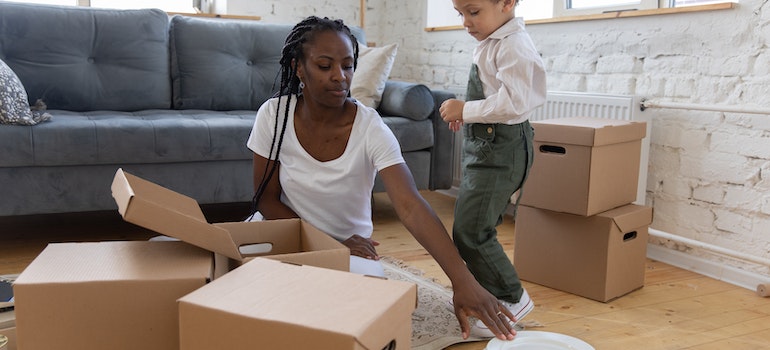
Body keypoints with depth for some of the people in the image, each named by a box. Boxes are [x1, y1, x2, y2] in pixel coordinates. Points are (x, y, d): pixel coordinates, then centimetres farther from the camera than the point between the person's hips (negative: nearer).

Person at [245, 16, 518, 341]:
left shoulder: (371, 128, -23)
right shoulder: (273, 115, -16)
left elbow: (412, 207, -34)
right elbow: (266, 198, -7)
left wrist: (463, 280, -47)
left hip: (350, 244, -1)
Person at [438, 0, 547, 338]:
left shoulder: (514, 47, -18)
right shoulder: (490, 43, 11)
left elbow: (513, 102, -26)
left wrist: (466, 110, -19)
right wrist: (466, 113, 9)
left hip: (500, 149, -10)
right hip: (482, 145, 10)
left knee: (470, 231, -8)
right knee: (470, 227, 17)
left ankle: (512, 300, 7)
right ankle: (488, 293, 32)